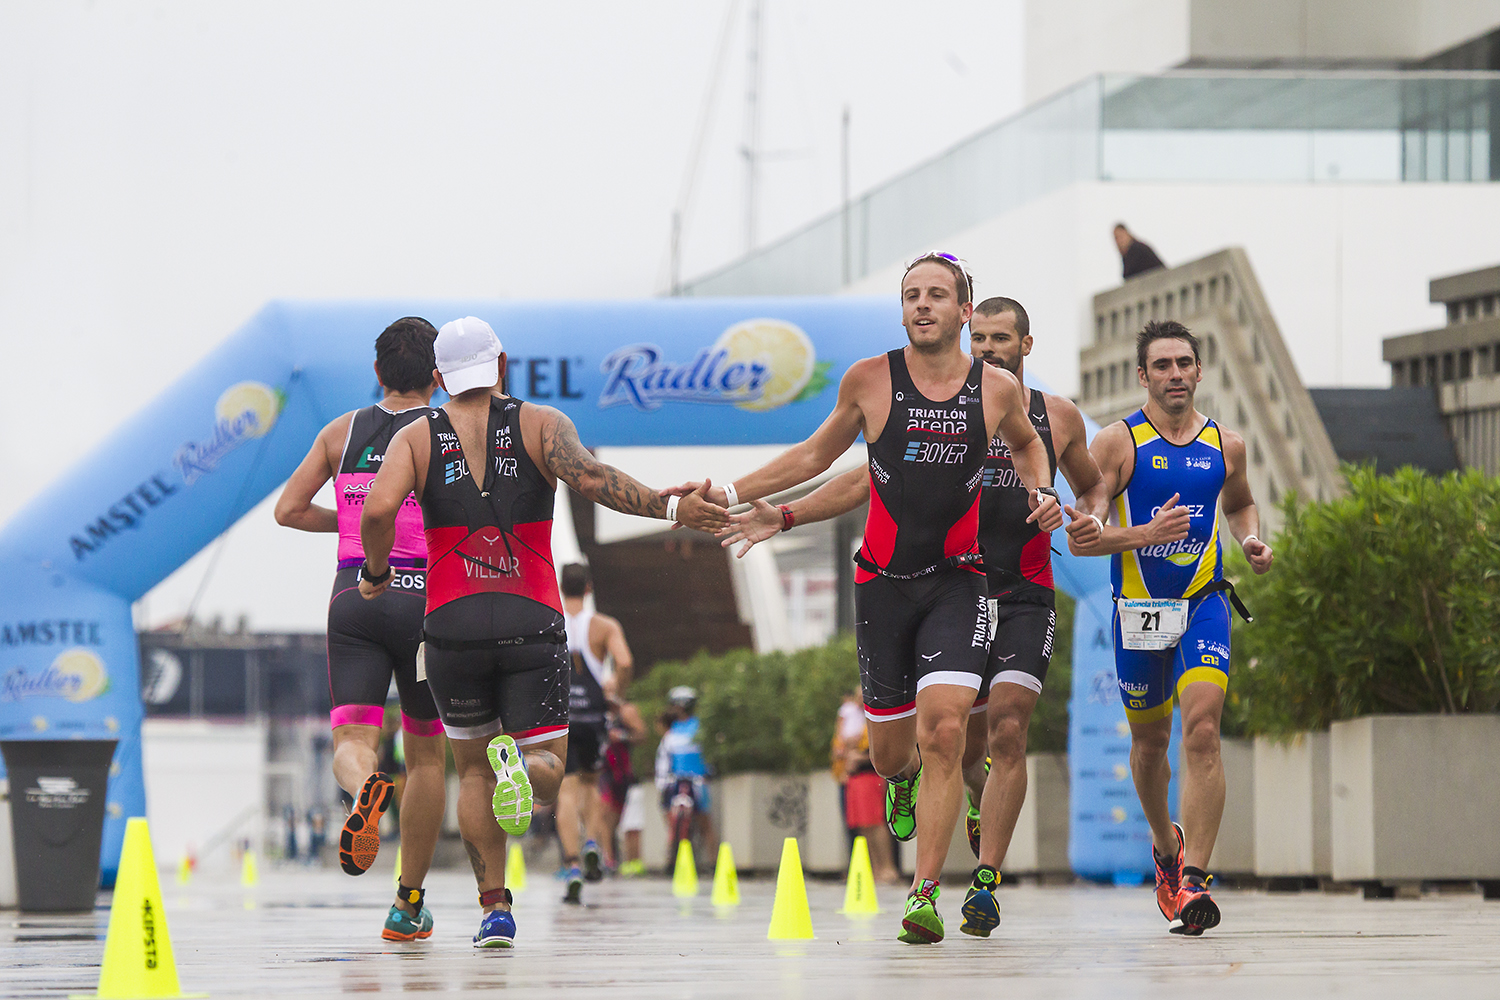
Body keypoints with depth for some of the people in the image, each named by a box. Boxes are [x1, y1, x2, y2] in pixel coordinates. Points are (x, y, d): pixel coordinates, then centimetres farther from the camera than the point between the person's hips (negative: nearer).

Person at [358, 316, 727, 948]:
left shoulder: (416, 438, 6)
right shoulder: (540, 424, 4)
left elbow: (378, 509, -11)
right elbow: (590, 477, -16)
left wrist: (376, 574, 6)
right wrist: (671, 510, -16)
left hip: (453, 626, 1)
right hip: (532, 623, -1)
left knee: (473, 770, 18)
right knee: (548, 766, 5)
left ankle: (495, 910, 6)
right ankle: (519, 765, -33)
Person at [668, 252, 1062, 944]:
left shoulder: (998, 388, -2)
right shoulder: (869, 380, -3)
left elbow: (1026, 444, 21)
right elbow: (817, 455, 13)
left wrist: (1041, 492, 1)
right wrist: (732, 495, 8)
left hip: (958, 581, -1)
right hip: (882, 579, 1)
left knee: (942, 731, -19)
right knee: (889, 752, 8)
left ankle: (924, 895, -14)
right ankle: (904, 781, 48)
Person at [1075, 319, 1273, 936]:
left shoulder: (1224, 445, 7)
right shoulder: (1118, 442, -4)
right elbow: (1080, 538, -8)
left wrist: (1253, 541, 7)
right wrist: (1146, 534, -23)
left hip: (1204, 606, 0)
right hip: (1138, 608, 0)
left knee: (1202, 732, -19)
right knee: (1150, 740, 14)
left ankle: (1194, 880, -23)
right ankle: (1165, 844, 44)